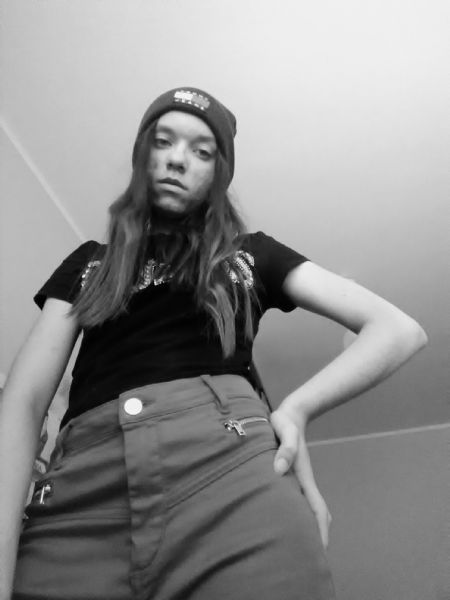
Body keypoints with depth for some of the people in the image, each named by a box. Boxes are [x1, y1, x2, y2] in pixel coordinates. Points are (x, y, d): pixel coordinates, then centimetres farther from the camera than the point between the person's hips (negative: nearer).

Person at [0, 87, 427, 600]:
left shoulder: (250, 254, 20)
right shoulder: (88, 264, 23)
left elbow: (400, 331, 13)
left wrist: (296, 407, -5)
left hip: (231, 464, 0)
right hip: (81, 489, 2)